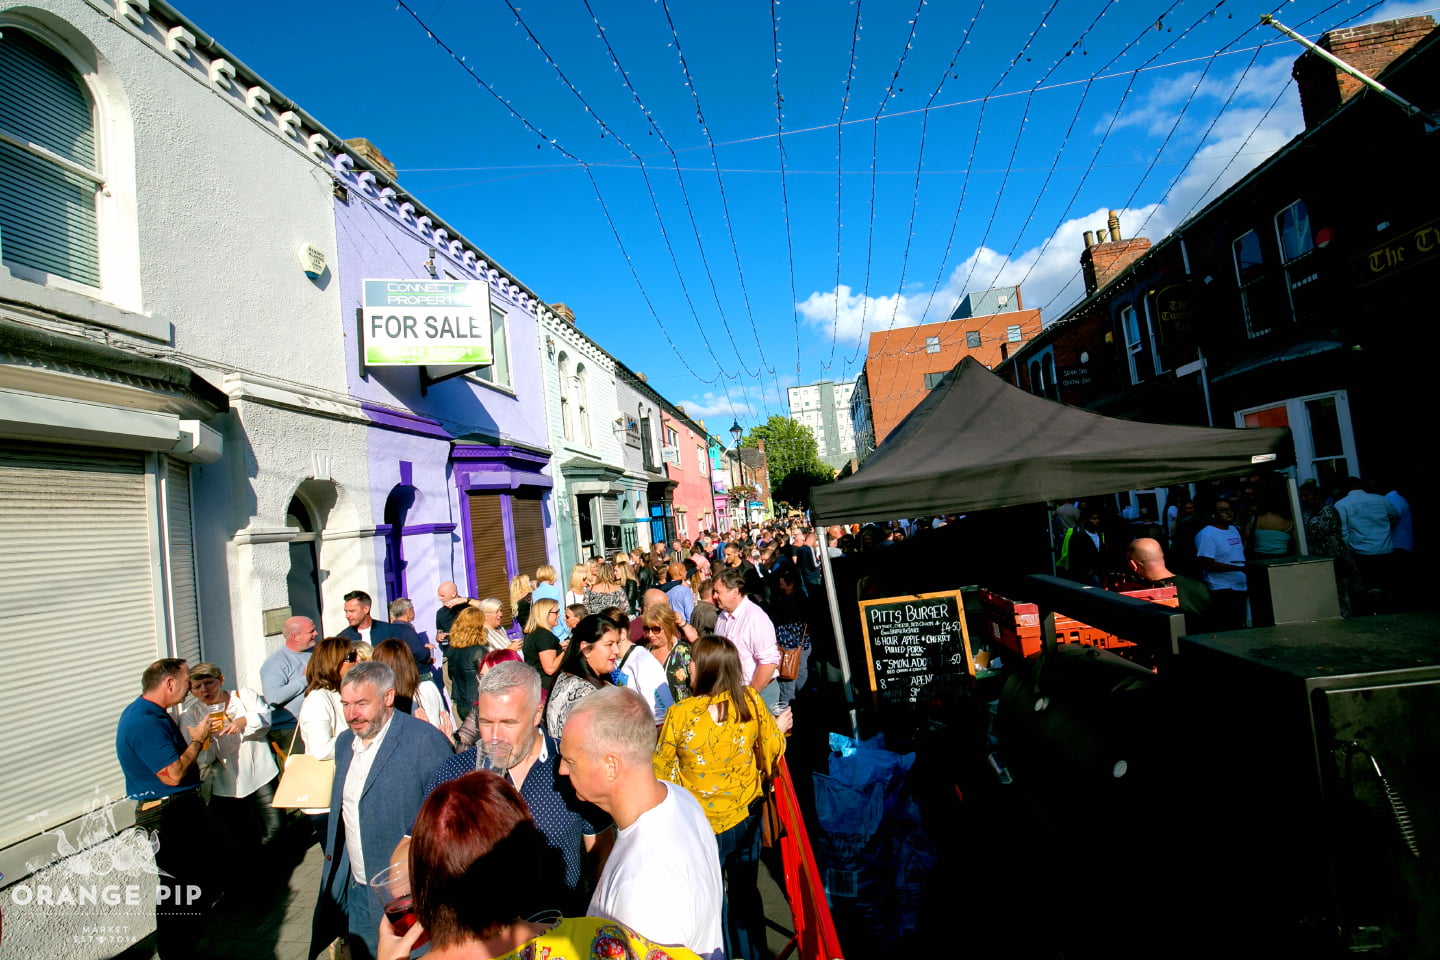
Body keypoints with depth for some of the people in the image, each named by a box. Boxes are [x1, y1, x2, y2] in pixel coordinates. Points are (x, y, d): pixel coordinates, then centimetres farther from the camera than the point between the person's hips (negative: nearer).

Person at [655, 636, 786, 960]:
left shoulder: (679, 715, -25)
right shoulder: (750, 700, -16)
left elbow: (662, 770, -9)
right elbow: (774, 746, -1)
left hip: (706, 821, -3)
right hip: (748, 814, 4)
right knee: (746, 890, 24)